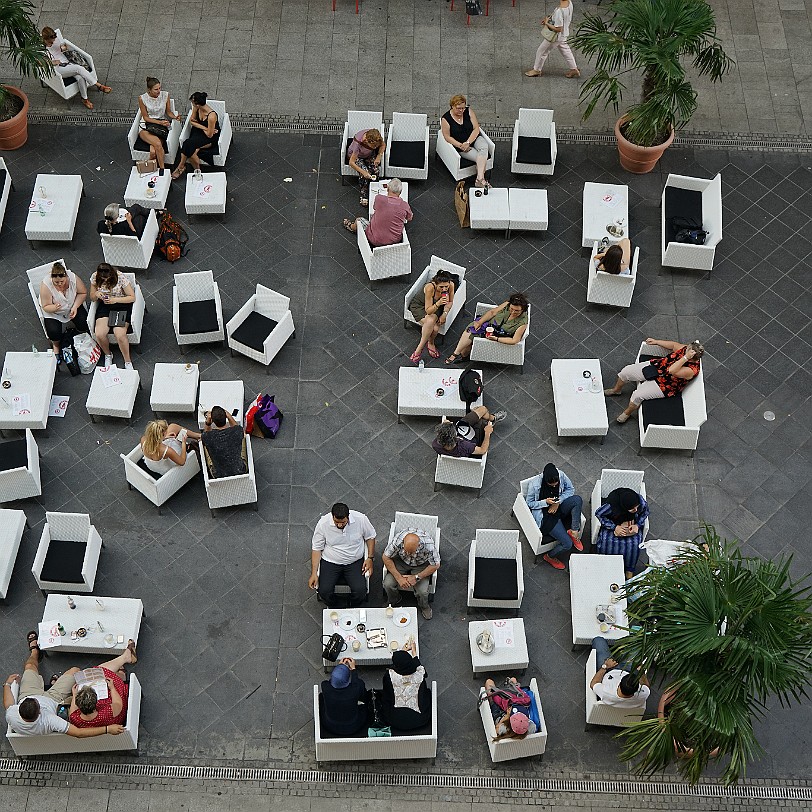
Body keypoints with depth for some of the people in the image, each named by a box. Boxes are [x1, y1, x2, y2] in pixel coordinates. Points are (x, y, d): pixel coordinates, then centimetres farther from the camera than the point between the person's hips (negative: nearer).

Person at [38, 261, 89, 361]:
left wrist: (75, 307, -21)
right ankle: (56, 345, 14)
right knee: (54, 332, -22)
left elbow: (83, 293, -9)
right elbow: (46, 306, -21)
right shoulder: (46, 285, -31)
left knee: (83, 323, -20)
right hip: (53, 311, -2)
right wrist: (55, 308, -43)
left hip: (73, 305, 2)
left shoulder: (73, 278, -26)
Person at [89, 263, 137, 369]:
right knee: (99, 334, -21)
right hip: (105, 305, 4)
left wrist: (115, 299, -26)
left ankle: (128, 362, -6)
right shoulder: (95, 277, -7)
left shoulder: (120, 277, -19)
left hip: (122, 305, -3)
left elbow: (132, 297, -13)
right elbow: (92, 298, 5)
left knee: (120, 334, -27)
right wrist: (96, 294, -19)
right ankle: (108, 354, 11)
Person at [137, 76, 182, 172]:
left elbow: (168, 112, 10)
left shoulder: (165, 95, -2)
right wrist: (160, 122, -18)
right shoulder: (142, 98, -8)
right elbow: (145, 117, -4)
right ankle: (162, 169, -23)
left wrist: (175, 117, -12)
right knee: (158, 144, -33)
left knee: (153, 152, -28)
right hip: (146, 127, -2)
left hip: (162, 126, 2)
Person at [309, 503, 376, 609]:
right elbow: (317, 549, -6)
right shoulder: (323, 523, -15)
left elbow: (370, 537, 4)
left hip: (355, 562, 0)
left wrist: (370, 558, -6)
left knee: (360, 590, -21)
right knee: (324, 591, -20)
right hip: (330, 562, 0)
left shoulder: (361, 519, -15)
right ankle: (334, 609, 14)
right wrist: (314, 574, -11)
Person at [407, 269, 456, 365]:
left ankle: (419, 348, -5)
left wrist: (445, 313, -19)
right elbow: (428, 311, -31)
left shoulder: (451, 285, -24)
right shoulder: (430, 288, -36)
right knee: (430, 321, -34)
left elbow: (450, 302, -3)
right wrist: (438, 303, -48)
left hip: (436, 306, 4)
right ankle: (430, 343, -10)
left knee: (435, 328, -27)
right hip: (419, 305, -4)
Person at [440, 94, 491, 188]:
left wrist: (468, 143, -18)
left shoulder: (468, 111, -2)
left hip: (475, 138, 2)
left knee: (484, 147, -32)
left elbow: (476, 129, -5)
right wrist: (461, 145, -19)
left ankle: (479, 178, -41)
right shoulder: (446, 119, -8)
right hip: (460, 145, -2)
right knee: (479, 157, -27)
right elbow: (448, 137, -7)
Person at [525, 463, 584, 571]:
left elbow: (570, 489, 2)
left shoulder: (561, 475, -13)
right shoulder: (534, 485, -22)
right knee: (567, 544, -16)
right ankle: (550, 557, 16)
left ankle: (574, 532, -13)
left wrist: (558, 501, -15)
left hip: (558, 508, 5)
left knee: (577, 499, -27)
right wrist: (545, 502, -25)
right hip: (545, 516, -5)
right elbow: (529, 504, -9)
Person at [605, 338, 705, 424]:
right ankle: (616, 390, 37)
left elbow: (671, 370, -44)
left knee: (637, 395, -19)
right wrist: (656, 342, 9)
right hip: (655, 366, 7)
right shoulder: (685, 348, -12)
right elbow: (674, 345, 9)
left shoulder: (691, 370, -32)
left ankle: (627, 412, 15)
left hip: (662, 386, -7)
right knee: (626, 371, 5)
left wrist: (685, 358, -49)